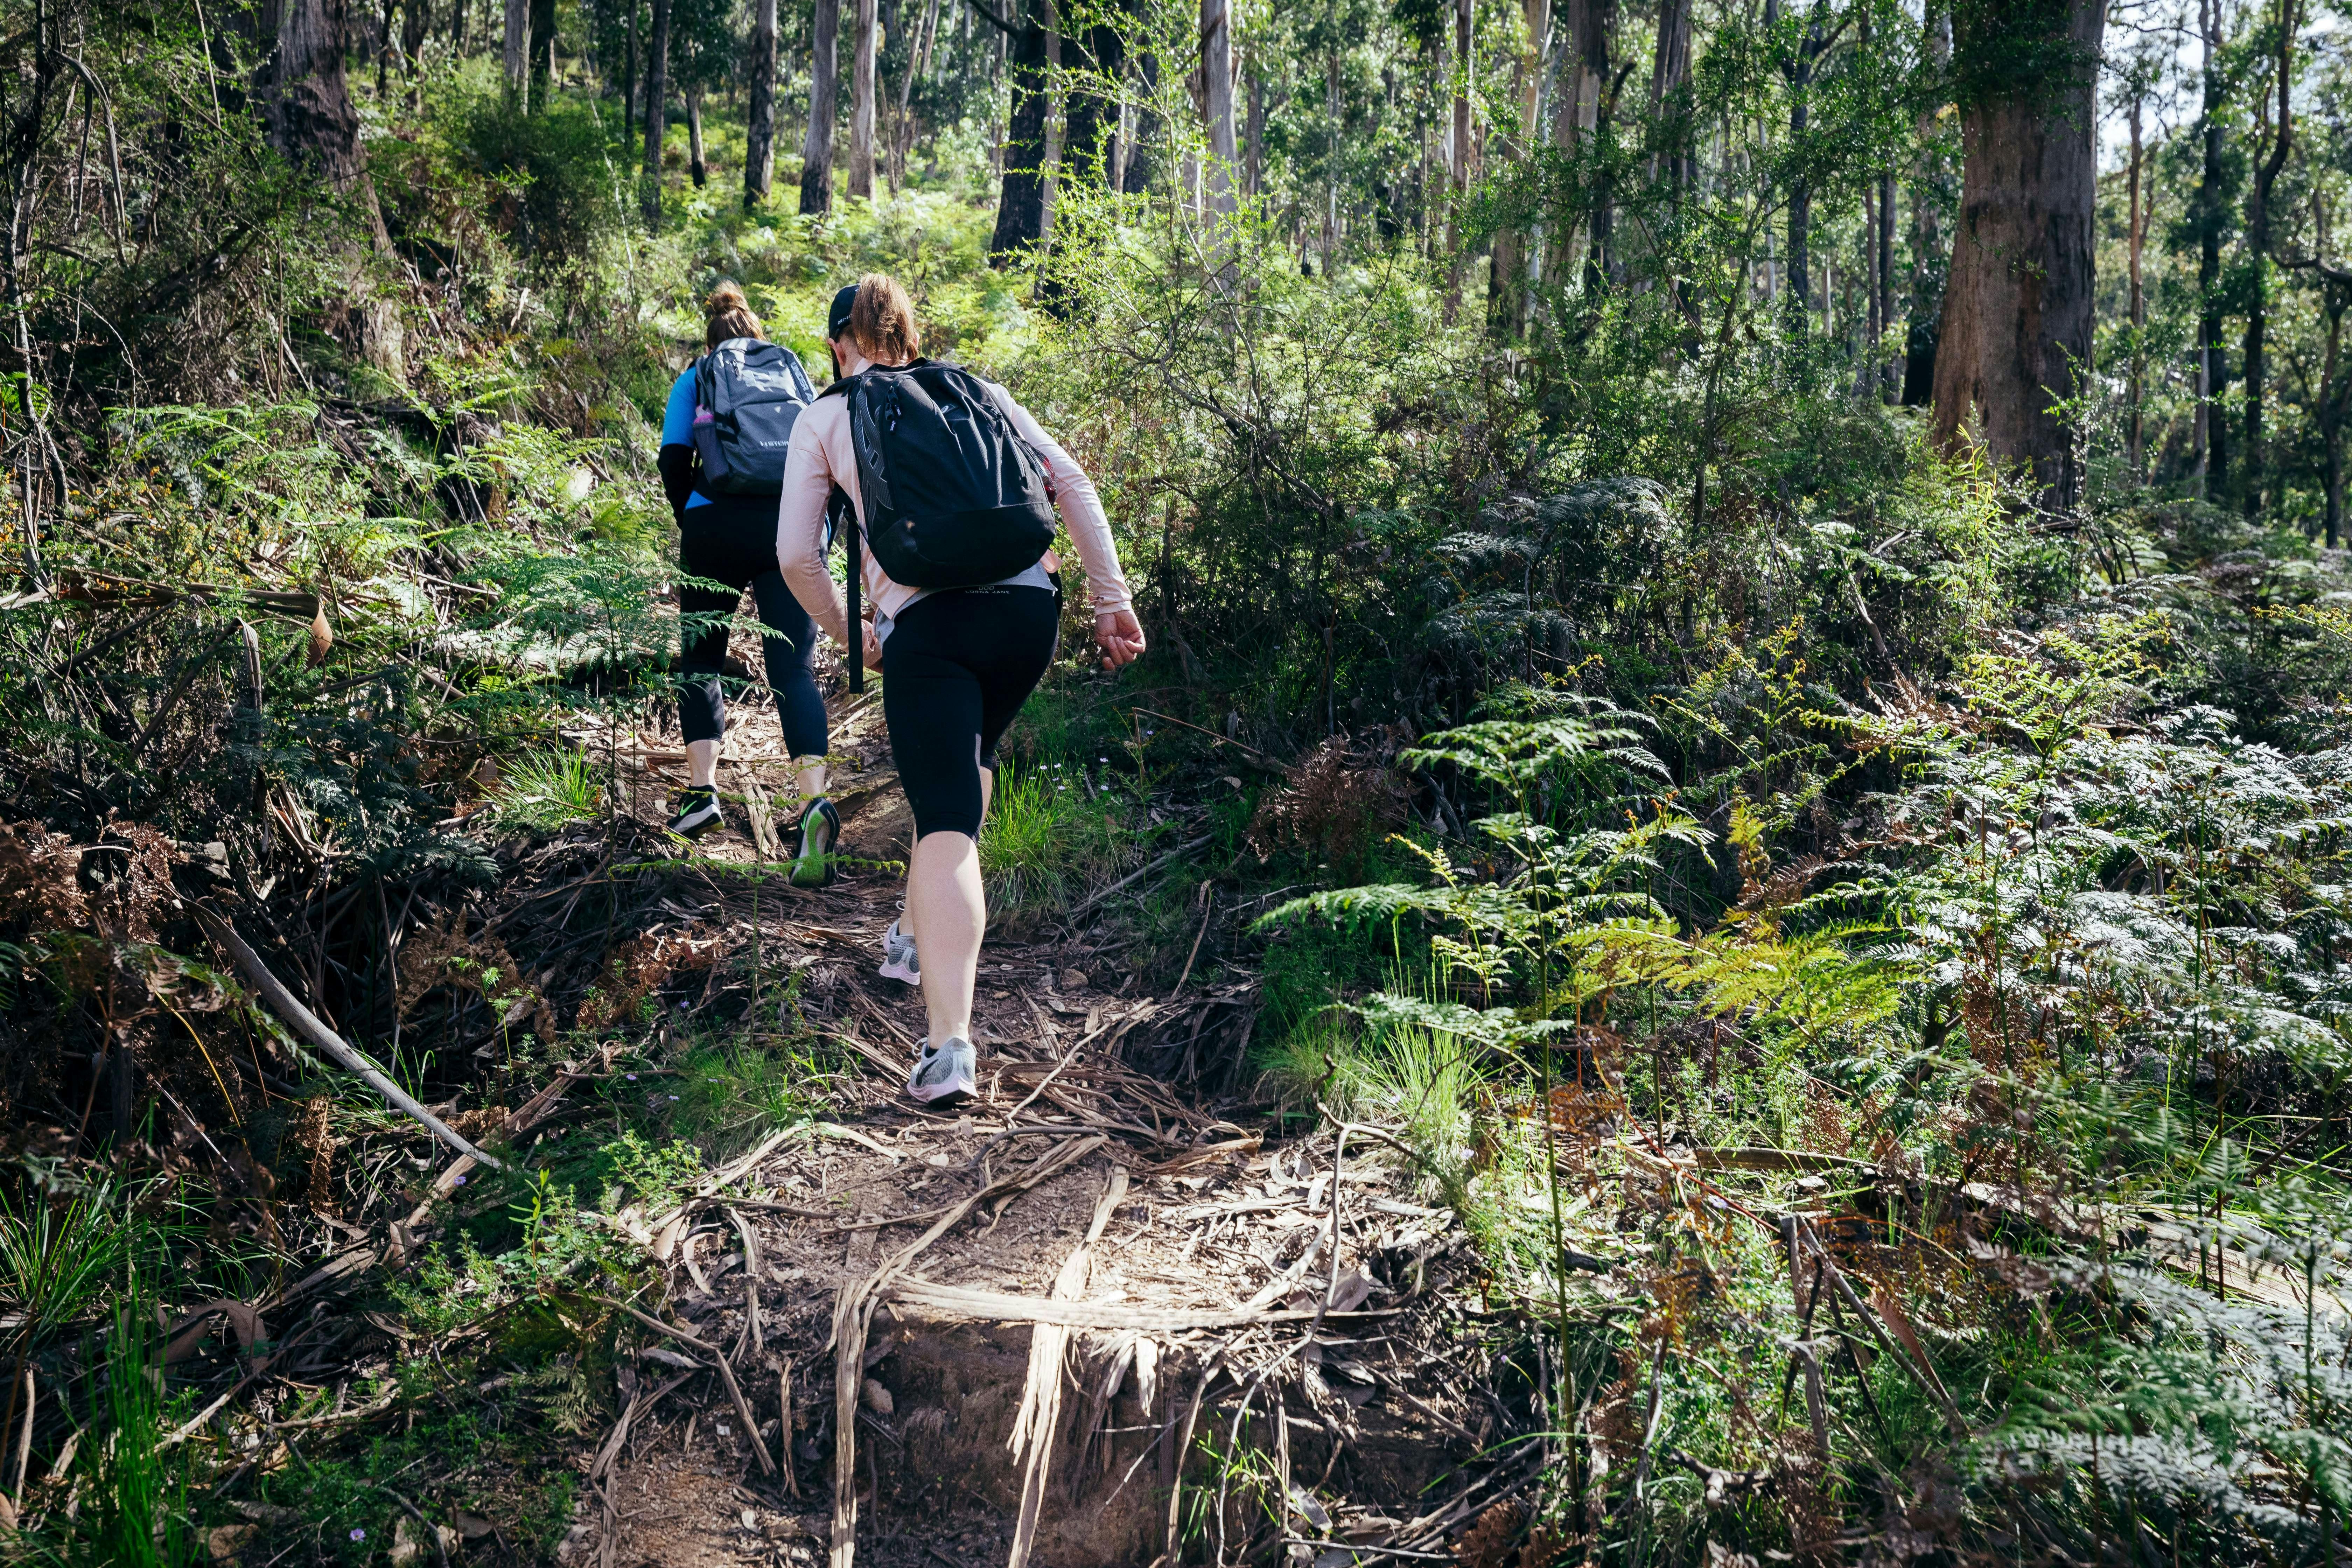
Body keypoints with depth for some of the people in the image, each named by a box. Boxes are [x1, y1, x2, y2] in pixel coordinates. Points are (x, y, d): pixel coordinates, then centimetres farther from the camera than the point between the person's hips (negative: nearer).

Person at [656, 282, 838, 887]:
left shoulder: (694, 379, 16)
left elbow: (673, 459, 3)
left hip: (716, 529, -1)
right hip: (792, 530, 1)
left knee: (700, 659, 18)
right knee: (793, 669, -5)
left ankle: (702, 791, 10)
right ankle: (814, 800, -25)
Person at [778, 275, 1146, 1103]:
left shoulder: (824, 420, 14)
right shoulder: (978, 390, 20)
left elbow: (796, 556, 7)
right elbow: (1073, 484, 10)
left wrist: (851, 635, 22)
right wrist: (1113, 599, 9)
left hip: (923, 623, -3)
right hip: (1029, 605, 4)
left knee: (946, 819, -8)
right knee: (968, 756, 29)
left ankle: (948, 1041, -20)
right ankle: (921, 937, 40)